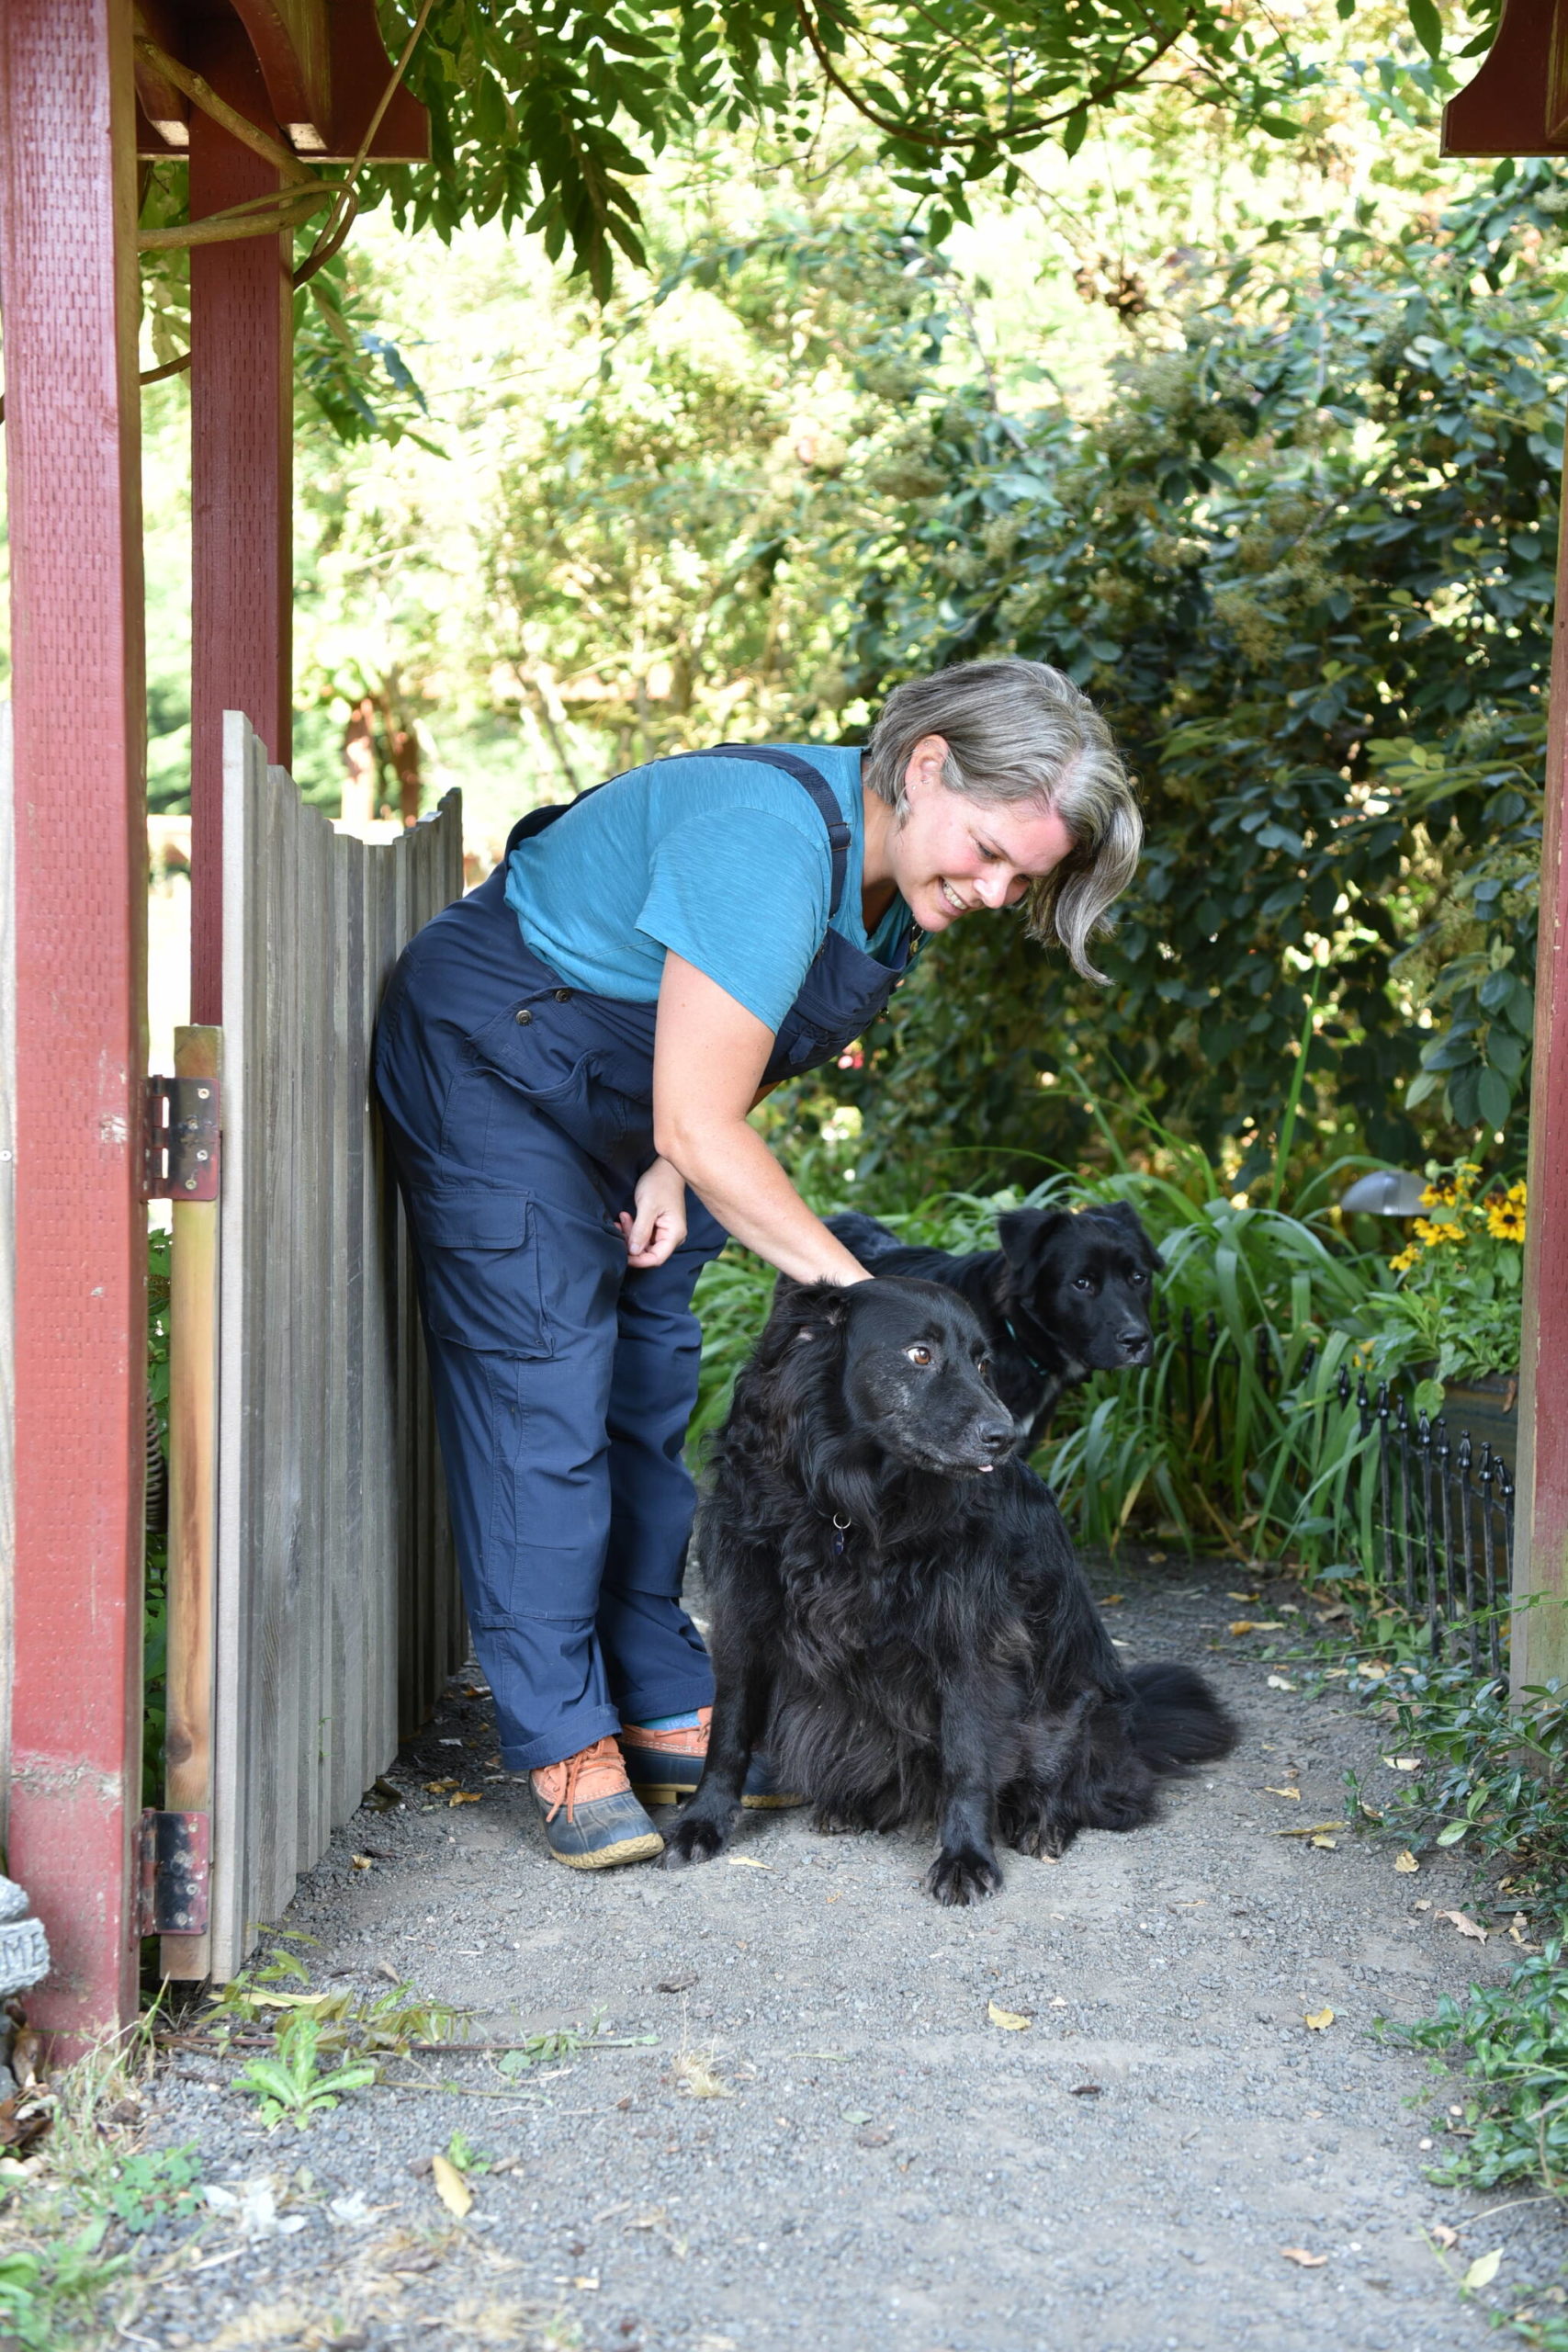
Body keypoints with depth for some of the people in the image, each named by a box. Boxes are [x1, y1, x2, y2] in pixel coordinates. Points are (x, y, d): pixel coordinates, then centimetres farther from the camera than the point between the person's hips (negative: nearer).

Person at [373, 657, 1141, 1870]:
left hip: (632, 1102, 9)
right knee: (545, 1394, -11)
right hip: (493, 1063, -9)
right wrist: (855, 1291, -30)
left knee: (651, 1398, 8)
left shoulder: (894, 868, -6)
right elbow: (698, 1122, -33)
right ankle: (566, 1743, -4)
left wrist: (672, 1171, -8)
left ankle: (664, 1712, 15)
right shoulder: (775, 840, -34)